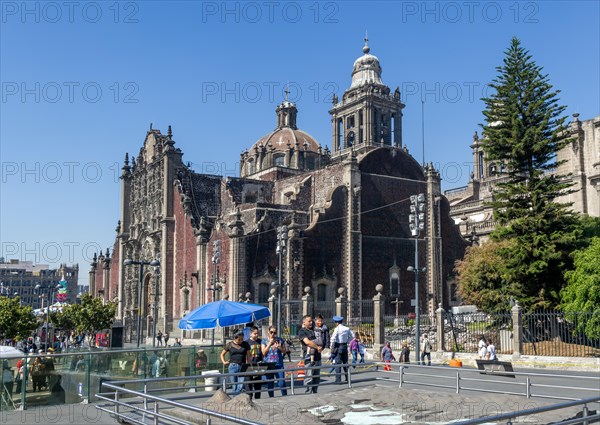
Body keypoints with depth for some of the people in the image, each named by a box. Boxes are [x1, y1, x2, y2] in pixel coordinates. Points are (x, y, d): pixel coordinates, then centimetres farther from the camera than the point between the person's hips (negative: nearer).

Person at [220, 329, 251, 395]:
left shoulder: (246, 344, 7)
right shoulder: (229, 345, 5)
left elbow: (248, 357, 9)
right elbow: (222, 354, 18)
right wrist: (224, 362, 3)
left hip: (243, 367, 0)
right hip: (233, 367, 0)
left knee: (241, 386, -13)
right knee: (234, 386, 1)